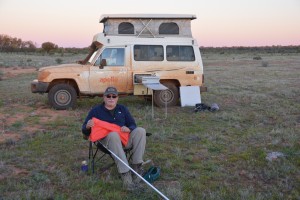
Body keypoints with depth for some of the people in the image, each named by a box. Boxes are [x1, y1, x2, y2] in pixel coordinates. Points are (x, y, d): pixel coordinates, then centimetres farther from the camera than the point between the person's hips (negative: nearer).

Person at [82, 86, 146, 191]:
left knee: (140, 131, -23)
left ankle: (136, 166, -25)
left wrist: (129, 129, -11)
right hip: (106, 140, -3)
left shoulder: (122, 109, 18)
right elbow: (85, 132, 8)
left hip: (124, 139, 3)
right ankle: (125, 174, -44)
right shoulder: (96, 110, 9)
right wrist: (87, 126, -17)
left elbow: (133, 125, 14)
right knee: (113, 135, -39)